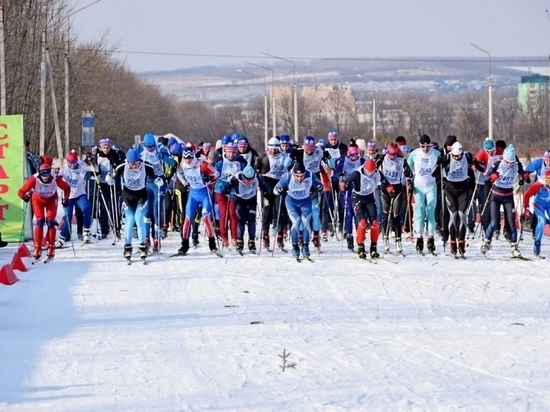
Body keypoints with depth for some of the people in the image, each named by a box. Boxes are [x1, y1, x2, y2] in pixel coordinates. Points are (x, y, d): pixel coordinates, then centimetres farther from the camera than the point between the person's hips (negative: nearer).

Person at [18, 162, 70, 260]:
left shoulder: (55, 179, -31)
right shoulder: (34, 179, -34)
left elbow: (66, 188, -11)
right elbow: (21, 191, -30)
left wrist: (65, 199, -22)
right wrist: (24, 196, -50)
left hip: (51, 200, 0)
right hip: (38, 199, 0)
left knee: (50, 222, -11)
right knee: (40, 222, -14)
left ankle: (51, 247, 1)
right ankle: (37, 248, -7)